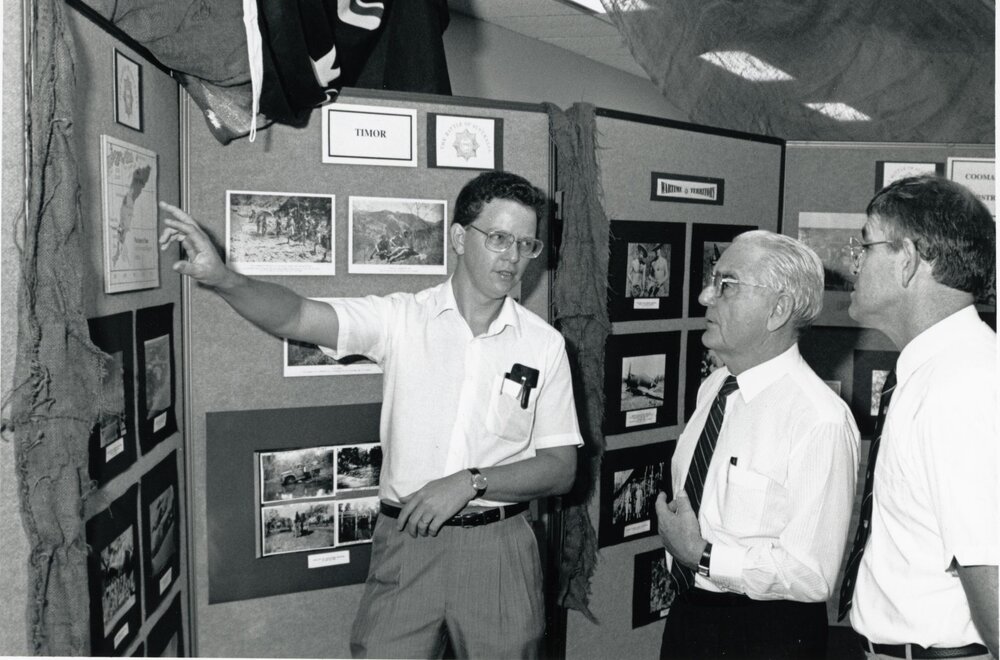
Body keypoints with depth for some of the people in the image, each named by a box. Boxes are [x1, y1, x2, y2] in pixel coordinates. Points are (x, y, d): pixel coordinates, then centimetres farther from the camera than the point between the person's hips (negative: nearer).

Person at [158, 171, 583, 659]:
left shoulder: (544, 344, -1)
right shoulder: (401, 318, -3)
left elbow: (561, 469, -1)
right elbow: (295, 316, -14)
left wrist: (472, 482, -14)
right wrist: (221, 278, -32)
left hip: (497, 549, 1)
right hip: (405, 541, -1)